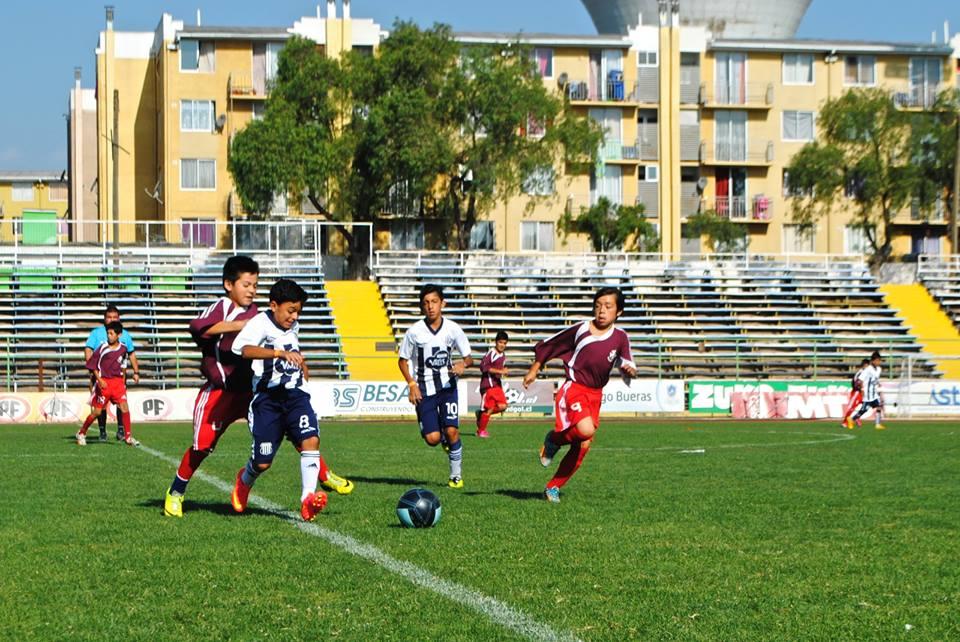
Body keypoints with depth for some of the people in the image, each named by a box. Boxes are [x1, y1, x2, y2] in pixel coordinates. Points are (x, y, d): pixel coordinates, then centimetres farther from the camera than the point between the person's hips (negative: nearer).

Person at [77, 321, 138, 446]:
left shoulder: (123, 349, 3)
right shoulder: (102, 348, -10)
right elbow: (92, 364, -4)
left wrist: (123, 380, 19)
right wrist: (99, 380, -13)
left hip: (118, 381, 3)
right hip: (104, 383, -3)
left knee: (124, 407, -10)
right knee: (97, 411, 0)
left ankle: (128, 437, -4)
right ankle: (81, 434, 18)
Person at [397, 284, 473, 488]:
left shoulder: (452, 329, -6)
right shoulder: (415, 332, -9)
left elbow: (468, 358, 2)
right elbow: (403, 361, 2)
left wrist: (463, 364, -21)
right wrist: (411, 384, -10)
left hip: (447, 386, 0)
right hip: (424, 389, 0)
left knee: (451, 431, -12)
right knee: (432, 438, -7)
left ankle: (456, 474, 7)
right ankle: (444, 440, 31)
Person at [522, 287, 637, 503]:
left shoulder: (620, 338, 1)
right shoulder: (581, 329, -6)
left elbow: (627, 367, 9)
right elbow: (548, 345, 5)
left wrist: (630, 370, -15)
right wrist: (534, 370, 8)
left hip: (595, 394, 4)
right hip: (574, 388, -4)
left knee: (582, 447, 4)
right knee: (585, 430, -29)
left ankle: (553, 487, 19)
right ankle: (554, 439, 2)